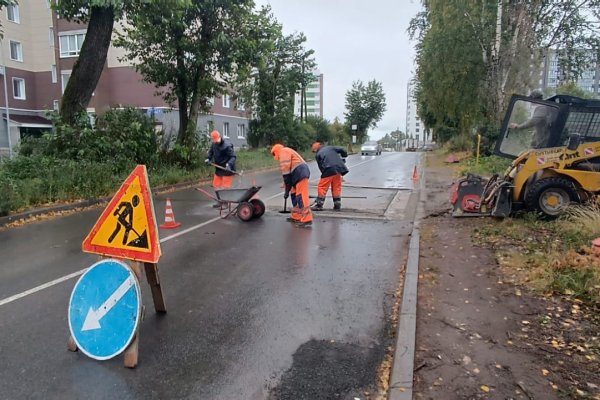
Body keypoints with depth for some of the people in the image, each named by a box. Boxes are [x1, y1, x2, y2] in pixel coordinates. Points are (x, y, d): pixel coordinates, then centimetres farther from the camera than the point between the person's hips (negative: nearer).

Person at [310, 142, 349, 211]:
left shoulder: (318, 155, 9)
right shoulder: (330, 147, 19)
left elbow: (321, 166, 7)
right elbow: (342, 150, 12)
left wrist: (324, 173, 16)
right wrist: (343, 157, 29)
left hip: (329, 170, -4)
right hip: (338, 169, 5)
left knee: (322, 187, 5)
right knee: (337, 187, 14)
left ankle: (319, 205, 5)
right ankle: (337, 205, 16)